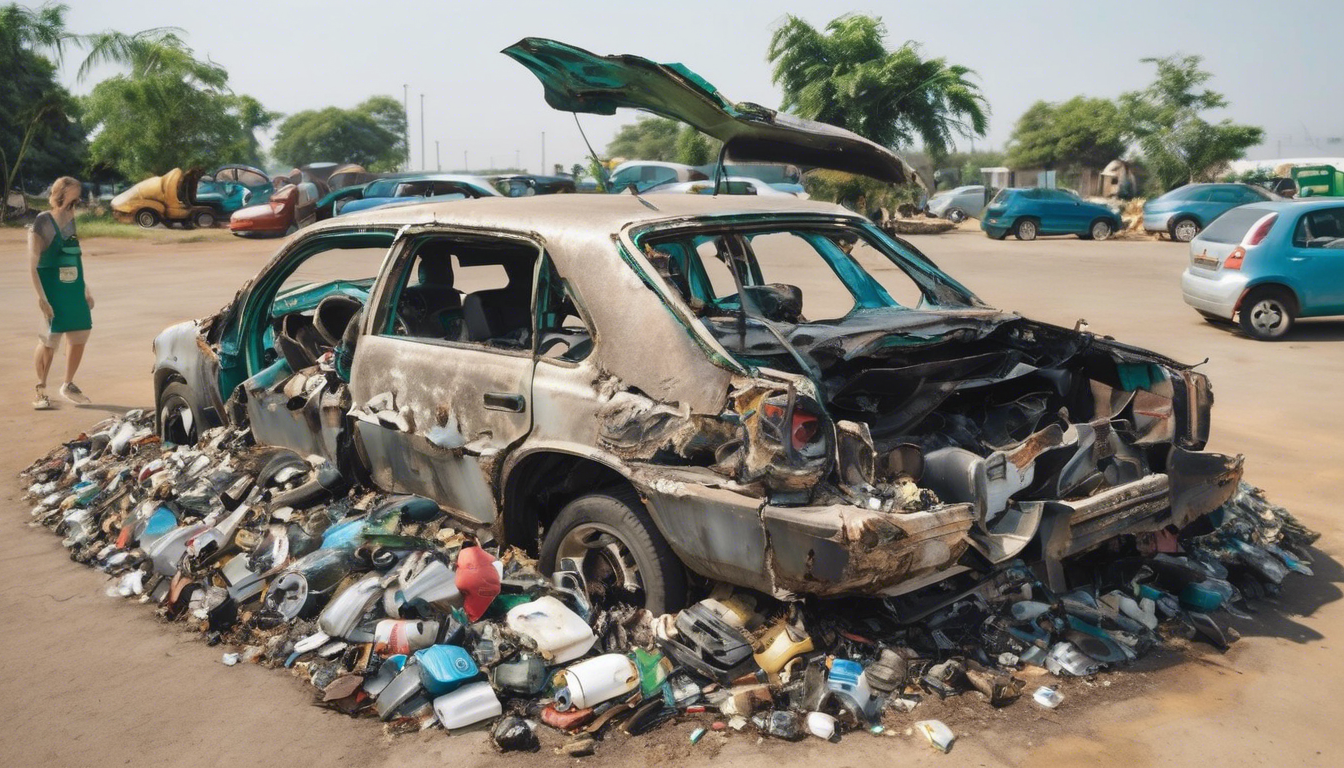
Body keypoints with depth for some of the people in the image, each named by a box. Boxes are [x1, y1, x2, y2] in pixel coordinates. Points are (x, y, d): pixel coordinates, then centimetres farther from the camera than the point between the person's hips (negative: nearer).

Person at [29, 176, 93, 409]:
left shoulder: (73, 223, 9)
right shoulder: (42, 223, -10)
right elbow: (33, 266, -13)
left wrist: (86, 291, 20)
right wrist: (41, 298, -19)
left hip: (74, 292, 6)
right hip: (52, 293, -6)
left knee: (79, 337, 9)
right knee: (49, 341, -5)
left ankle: (68, 386, 26)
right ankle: (41, 389, 14)